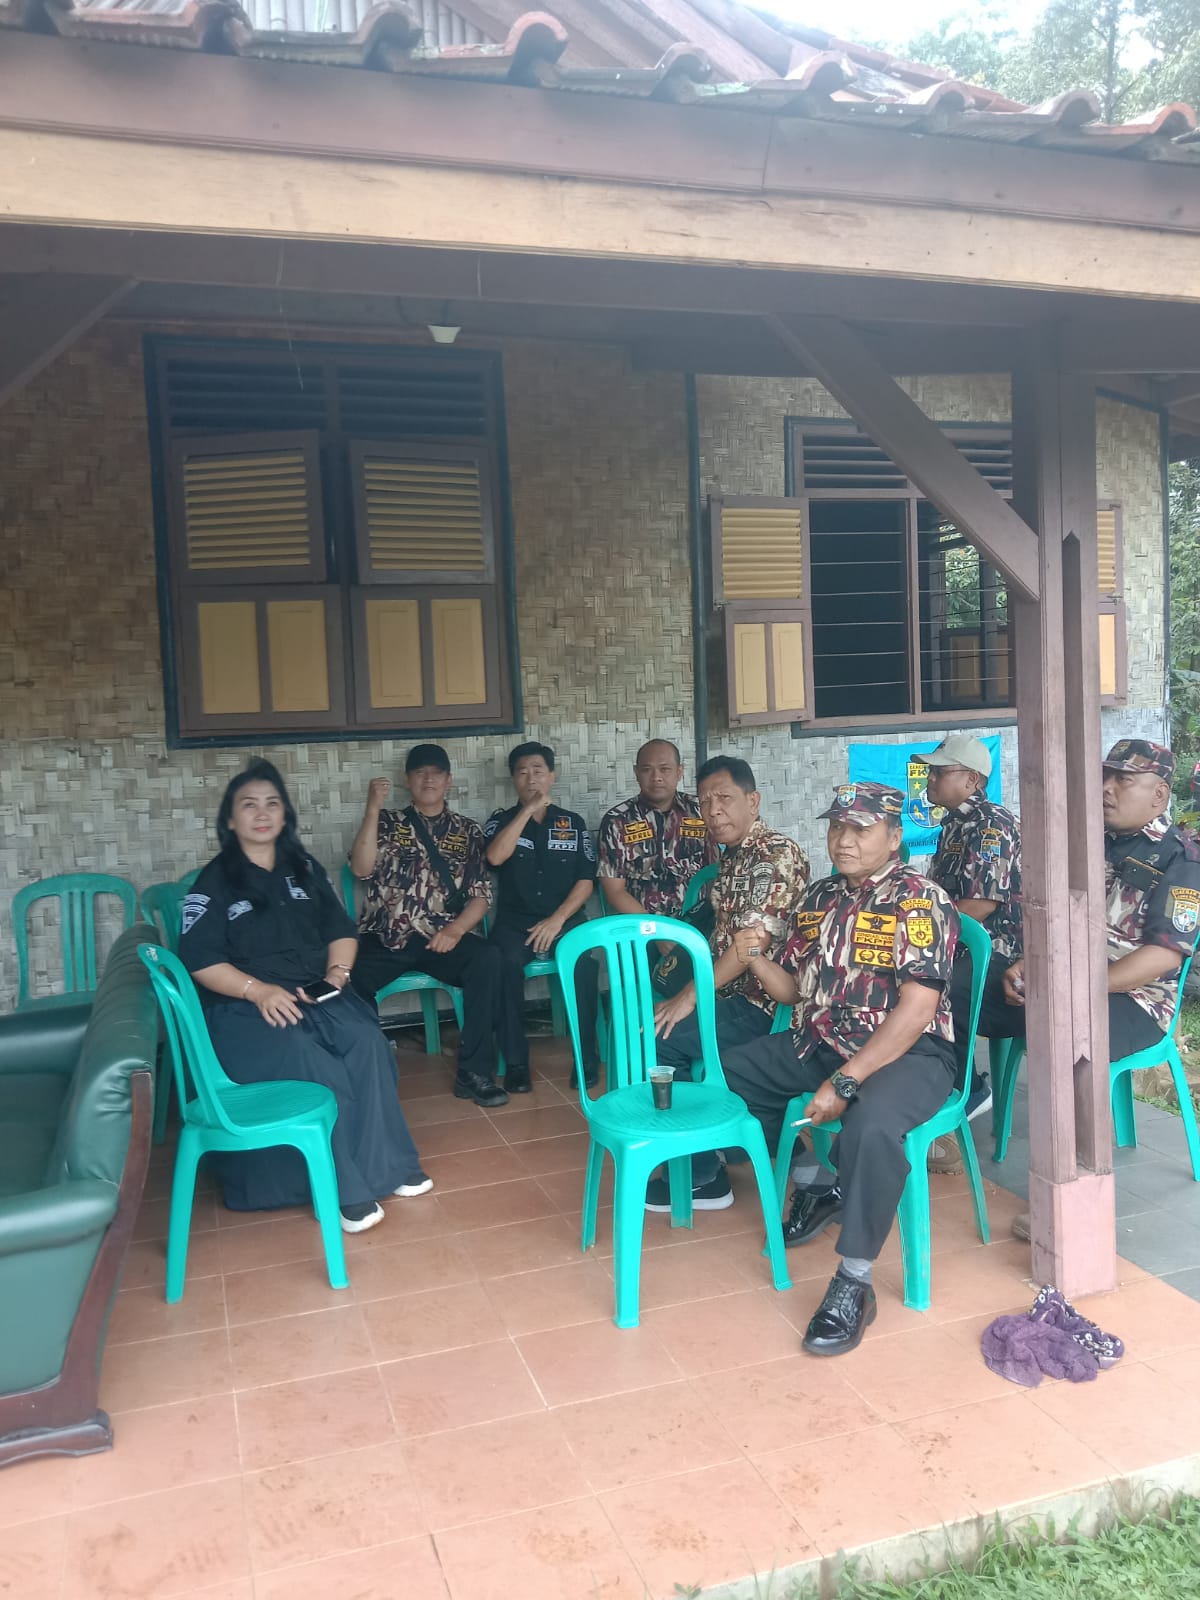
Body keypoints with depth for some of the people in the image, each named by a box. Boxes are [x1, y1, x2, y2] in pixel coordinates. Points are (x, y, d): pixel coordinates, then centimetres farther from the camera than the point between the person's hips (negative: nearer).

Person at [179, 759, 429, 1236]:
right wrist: (259, 990, -21)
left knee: (368, 1044, -25)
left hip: (317, 994, 5)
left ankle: (386, 1164, -14)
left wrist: (337, 971, -6)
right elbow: (200, 960, -7)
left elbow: (341, 929, 16)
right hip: (242, 1007, -4)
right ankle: (346, 1188, -18)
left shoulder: (304, 869, 16)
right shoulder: (214, 882, 0)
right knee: (319, 1068, -30)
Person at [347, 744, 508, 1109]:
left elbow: (480, 896, 7)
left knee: (487, 960, -30)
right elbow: (362, 869, -5)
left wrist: (455, 930, -13)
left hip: (444, 938, 0)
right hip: (385, 938, 0)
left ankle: (474, 1071, -20)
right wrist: (373, 808, -10)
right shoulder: (387, 824, 14)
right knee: (350, 972, -31)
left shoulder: (468, 832, 15)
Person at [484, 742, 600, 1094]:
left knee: (585, 962, -31)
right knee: (504, 962, -32)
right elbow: (495, 857, -13)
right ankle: (516, 1062, -22)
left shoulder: (573, 823, 11)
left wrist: (557, 920, -11)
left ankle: (587, 1056, -15)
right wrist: (529, 809, -11)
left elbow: (586, 881, 3)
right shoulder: (501, 821, 10)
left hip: (565, 919, 0)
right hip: (515, 921, 0)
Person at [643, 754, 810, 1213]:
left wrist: (691, 995, -23)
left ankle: (701, 1174, -3)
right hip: (731, 992, 10)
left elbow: (755, 940, -24)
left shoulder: (777, 855, -16)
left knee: (656, 1040, -18)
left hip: (764, 1002, -10)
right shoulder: (733, 856, 13)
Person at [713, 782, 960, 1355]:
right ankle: (814, 1187, 20)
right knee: (726, 1073, 5)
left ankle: (853, 1284, -19)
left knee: (871, 1123, -37)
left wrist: (844, 1082, -26)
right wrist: (755, 958, -9)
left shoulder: (921, 901, -12)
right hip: (818, 1043, 8)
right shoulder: (818, 898, 9)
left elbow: (915, 1011, -21)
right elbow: (794, 990, 13)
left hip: (906, 1054, -8)